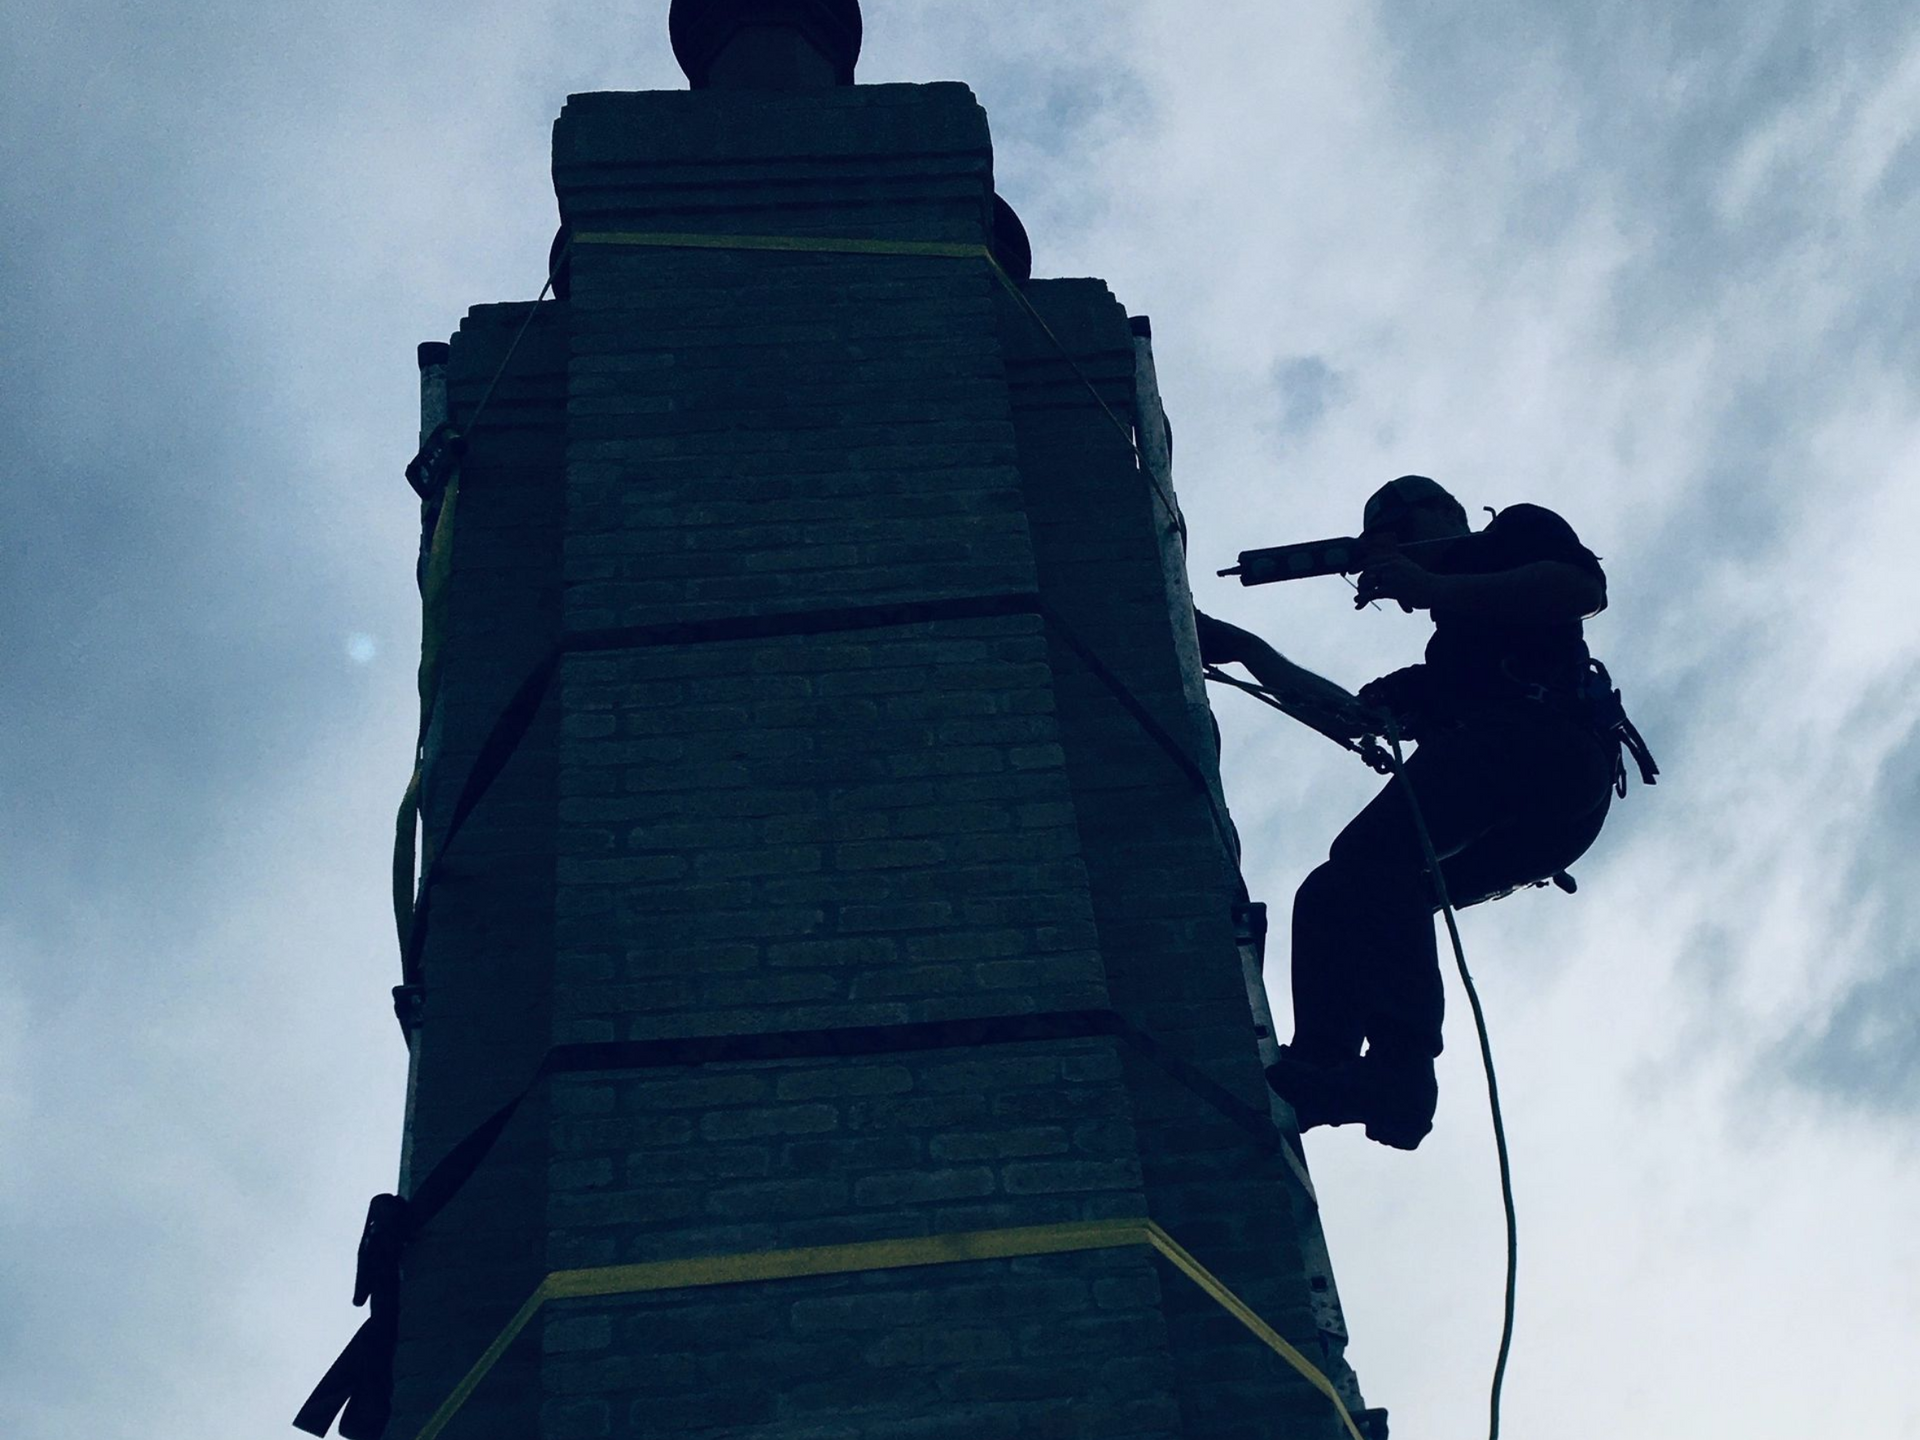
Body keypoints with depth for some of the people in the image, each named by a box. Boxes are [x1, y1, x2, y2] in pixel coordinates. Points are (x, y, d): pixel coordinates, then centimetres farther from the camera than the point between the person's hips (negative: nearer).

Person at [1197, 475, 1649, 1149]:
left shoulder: (1518, 533, 21)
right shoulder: (1447, 655, 41)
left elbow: (1585, 588, 0)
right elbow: (1351, 713, 35)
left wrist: (1433, 587, -1)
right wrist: (1247, 650, 33)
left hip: (1549, 743, -9)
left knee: (1374, 854, -27)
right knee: (1330, 899, -3)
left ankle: (1399, 1066, -41)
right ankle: (1322, 1073, -21)